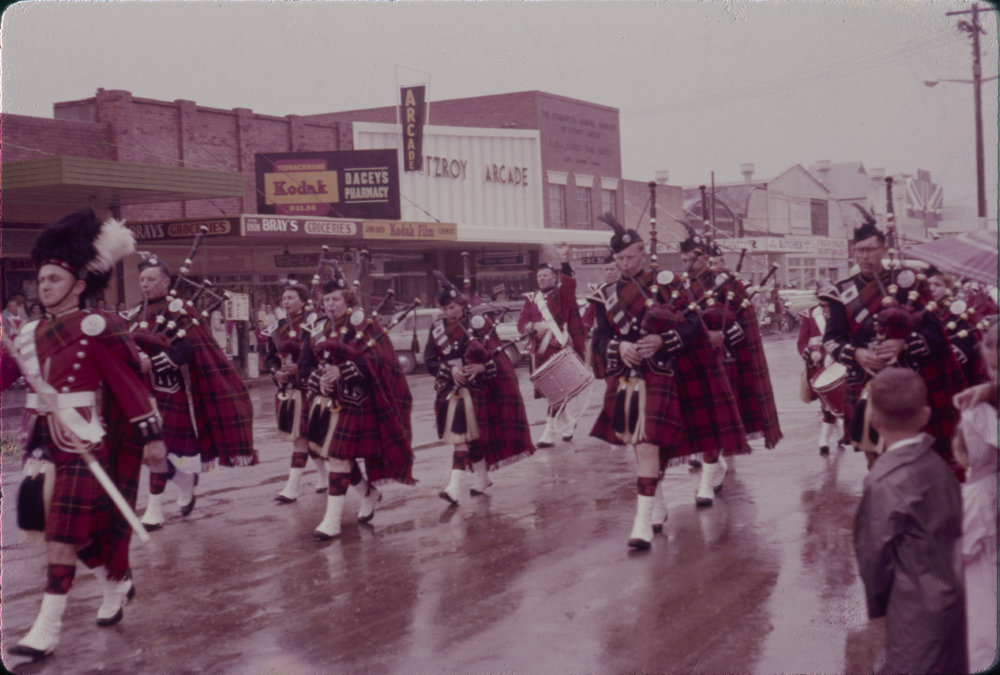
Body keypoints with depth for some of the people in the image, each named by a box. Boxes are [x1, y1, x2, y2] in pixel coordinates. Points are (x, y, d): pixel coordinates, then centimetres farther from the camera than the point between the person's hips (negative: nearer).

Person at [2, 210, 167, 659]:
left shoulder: (95, 329, -10)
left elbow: (130, 384, -11)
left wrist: (152, 437, -13)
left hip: (83, 442, -7)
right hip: (42, 442, 7)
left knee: (63, 533, -6)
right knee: (66, 528, 14)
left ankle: (48, 629, -1)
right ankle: (116, 584, 38)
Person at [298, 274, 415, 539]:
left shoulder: (363, 325, -5)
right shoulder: (317, 330, 11)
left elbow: (374, 360, -17)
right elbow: (304, 365, 9)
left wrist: (342, 372, -28)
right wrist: (319, 379, -12)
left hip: (352, 403, -6)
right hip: (325, 402, 6)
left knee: (339, 456, -8)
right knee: (334, 455, 13)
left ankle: (333, 520, -5)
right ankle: (369, 493, 37)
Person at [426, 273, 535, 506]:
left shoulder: (480, 323, -4)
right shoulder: (437, 329, 2)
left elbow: (497, 354, -4)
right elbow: (430, 361, 2)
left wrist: (482, 366, -22)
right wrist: (450, 370, -15)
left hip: (476, 388, -3)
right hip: (451, 389, 3)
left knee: (464, 436, -7)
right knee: (471, 436, 8)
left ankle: (454, 488, -9)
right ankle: (481, 478, 24)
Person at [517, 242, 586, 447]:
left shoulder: (562, 292, 2)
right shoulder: (531, 299, 14)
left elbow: (569, 282, -20)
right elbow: (522, 322, 6)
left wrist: (565, 260, -36)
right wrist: (533, 327, -17)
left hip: (561, 348, -5)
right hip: (541, 350, 5)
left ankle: (550, 432, -5)